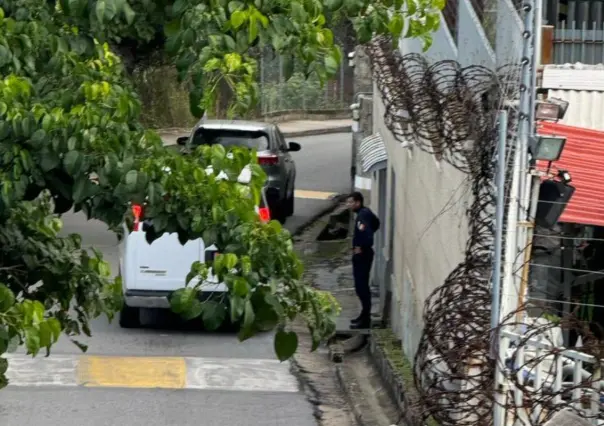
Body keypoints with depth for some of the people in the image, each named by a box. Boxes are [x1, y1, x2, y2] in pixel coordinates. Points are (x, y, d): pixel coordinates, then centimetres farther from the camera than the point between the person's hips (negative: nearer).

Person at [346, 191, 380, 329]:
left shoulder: (363, 215, -20)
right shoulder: (365, 212, 10)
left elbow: (366, 231, -35)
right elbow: (376, 223, 28)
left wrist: (362, 247, -20)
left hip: (362, 254, -10)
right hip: (361, 254, 10)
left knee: (361, 286, -7)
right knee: (361, 285, 17)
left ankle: (365, 320, -5)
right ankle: (365, 315, 26)